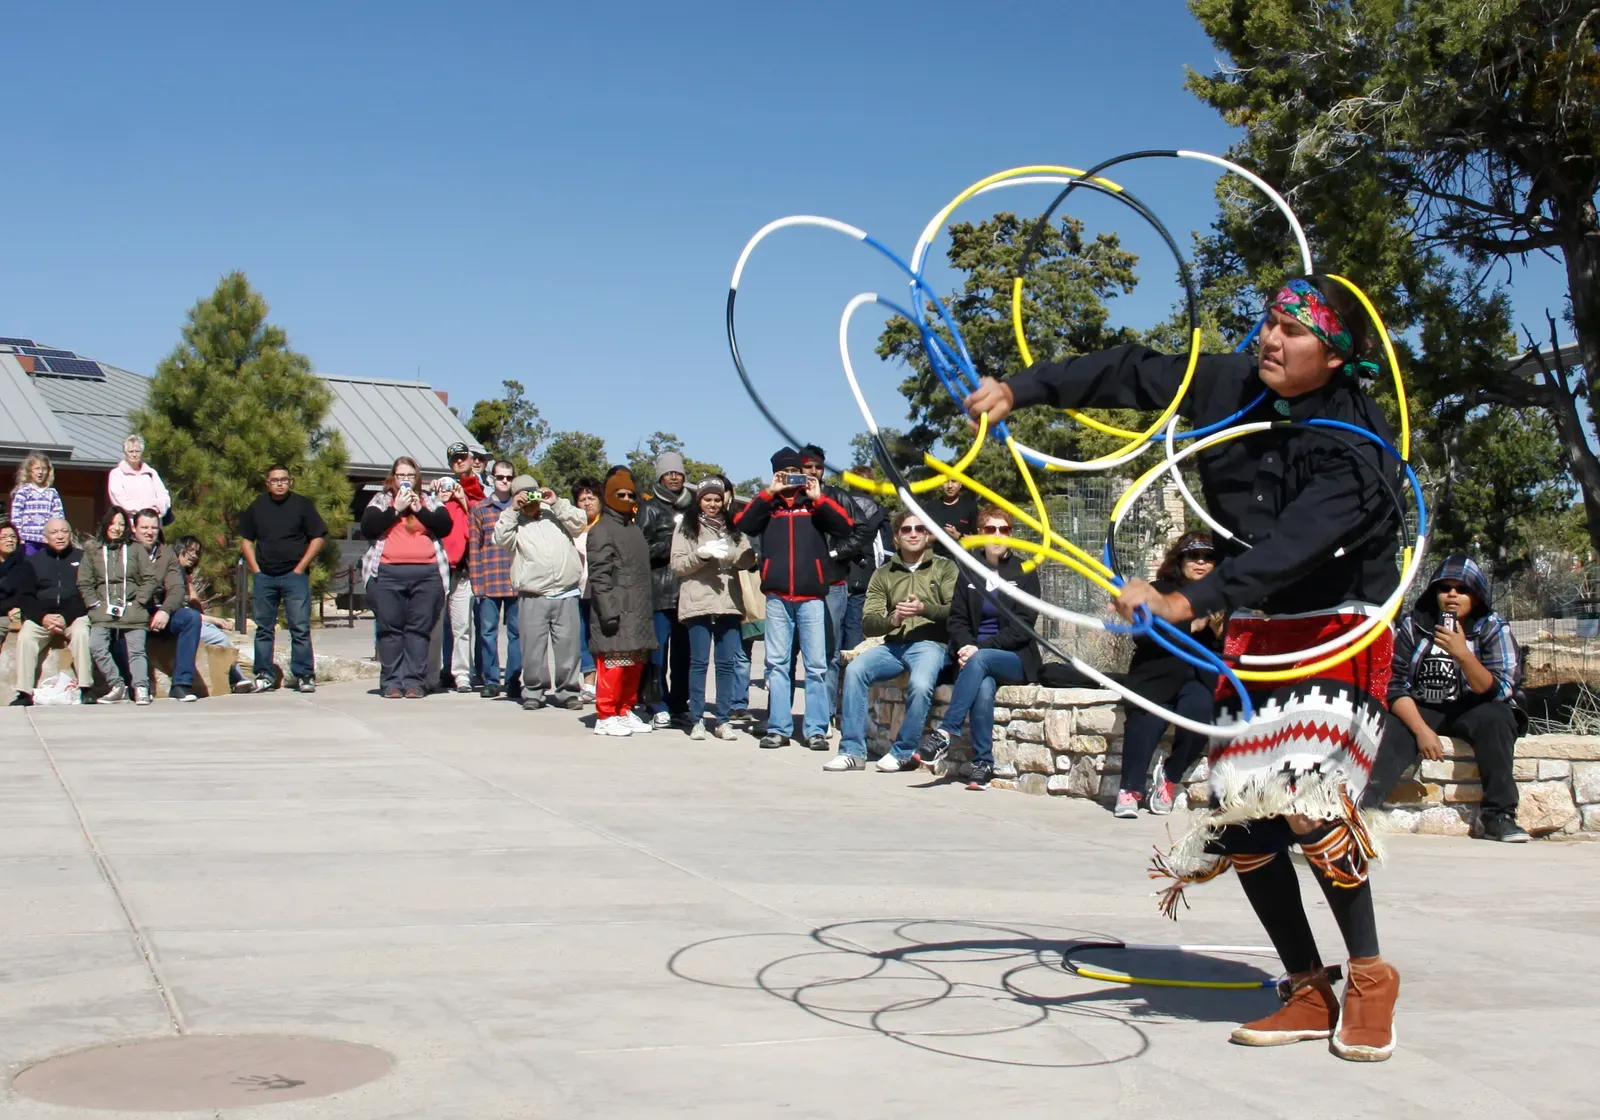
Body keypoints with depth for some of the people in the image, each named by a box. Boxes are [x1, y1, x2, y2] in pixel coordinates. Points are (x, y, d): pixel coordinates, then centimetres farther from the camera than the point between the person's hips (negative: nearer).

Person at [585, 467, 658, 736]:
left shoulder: (635, 529, 20)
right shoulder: (602, 530, -6)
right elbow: (598, 574, -13)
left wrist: (648, 608, 17)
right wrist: (608, 610, -20)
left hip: (638, 613, 8)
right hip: (616, 613, -8)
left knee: (635, 664, 11)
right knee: (613, 663, -8)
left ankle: (625, 711, 20)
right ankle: (605, 716, 0)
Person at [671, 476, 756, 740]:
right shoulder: (687, 528, 8)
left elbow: (749, 559, 6)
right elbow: (677, 565, 1)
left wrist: (729, 552, -13)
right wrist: (703, 553, -14)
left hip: (729, 602, 3)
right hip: (698, 602, -3)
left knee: (728, 662, 3)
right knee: (699, 661, -3)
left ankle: (723, 720, 8)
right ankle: (697, 720, 3)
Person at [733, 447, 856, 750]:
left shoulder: (815, 503, 11)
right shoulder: (767, 504, 13)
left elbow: (845, 524, -1)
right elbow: (741, 524, -4)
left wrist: (818, 498, -6)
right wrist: (769, 493, -6)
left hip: (811, 596, -1)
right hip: (777, 596, 1)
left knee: (816, 664, -1)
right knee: (776, 663, 3)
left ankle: (817, 729, 2)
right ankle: (778, 728, 7)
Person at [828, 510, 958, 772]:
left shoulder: (944, 568, 10)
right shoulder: (883, 575, 17)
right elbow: (868, 623, 7)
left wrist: (925, 608, -19)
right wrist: (892, 620, -14)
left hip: (930, 644, -3)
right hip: (894, 645, 3)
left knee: (920, 684, -35)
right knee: (855, 669, -25)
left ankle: (903, 753, -14)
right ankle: (852, 751, -19)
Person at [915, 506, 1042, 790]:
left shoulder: (1023, 573, 3)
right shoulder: (969, 572, 13)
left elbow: (1022, 627, -5)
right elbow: (957, 619, 10)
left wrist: (980, 647, -17)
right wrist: (965, 647, -13)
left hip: (1016, 660, -2)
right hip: (974, 658, 2)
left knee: (980, 660, -35)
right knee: (984, 687, -33)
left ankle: (944, 734, -39)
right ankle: (983, 764, -33)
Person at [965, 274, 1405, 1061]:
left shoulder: (1354, 444, -22)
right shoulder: (1233, 387, -4)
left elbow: (1293, 545, -36)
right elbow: (1133, 374, 3)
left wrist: (1190, 602, -47)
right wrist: (1022, 387, -7)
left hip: (1339, 636, -6)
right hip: (1258, 632, 6)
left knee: (1305, 795, -24)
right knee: (1240, 817, 0)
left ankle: (1369, 977, -2)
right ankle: (1309, 994, 14)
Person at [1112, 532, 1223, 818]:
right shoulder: (1159, 591, 8)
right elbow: (1143, 637, -6)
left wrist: (1220, 631, -11)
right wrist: (1189, 626, -17)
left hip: (1199, 678, 1)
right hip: (1158, 674, -1)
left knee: (1198, 708, -32)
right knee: (1148, 716, -31)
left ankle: (1171, 778, -11)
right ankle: (1130, 789, -20)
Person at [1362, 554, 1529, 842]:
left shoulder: (1493, 628, -5)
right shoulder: (1412, 625, -2)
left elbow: (1498, 691, -16)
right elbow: (1395, 685, -6)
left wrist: (1462, 654, -31)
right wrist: (1421, 729, -21)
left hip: (1469, 710, 0)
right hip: (1418, 710, 1)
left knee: (1496, 718, -32)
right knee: (1390, 735, -30)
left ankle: (1497, 816, -25)